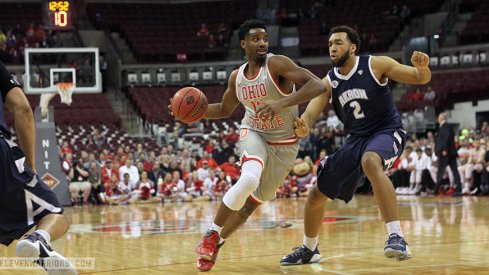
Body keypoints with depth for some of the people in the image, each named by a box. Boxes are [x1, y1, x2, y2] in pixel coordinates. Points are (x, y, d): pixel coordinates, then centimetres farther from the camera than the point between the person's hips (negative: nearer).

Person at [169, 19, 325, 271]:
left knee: (255, 200, 5)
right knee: (249, 178, -30)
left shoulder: (277, 64, -19)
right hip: (253, 133, 1)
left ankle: (217, 243, 26)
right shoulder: (236, 77, -2)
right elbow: (224, 110, 15)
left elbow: (318, 85, -30)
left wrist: (284, 103, -42)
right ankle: (212, 234, -13)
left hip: (284, 143, -1)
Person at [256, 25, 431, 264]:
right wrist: (304, 127, -35)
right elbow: (310, 114, -11)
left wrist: (422, 68, -36)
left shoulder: (375, 65, -12)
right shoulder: (328, 82, 0)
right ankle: (309, 250, 33)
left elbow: (421, 79, -11)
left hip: (387, 132, -6)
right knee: (317, 194, 7)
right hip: (356, 139, 6)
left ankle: (397, 238, -44)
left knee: (370, 162, -41)